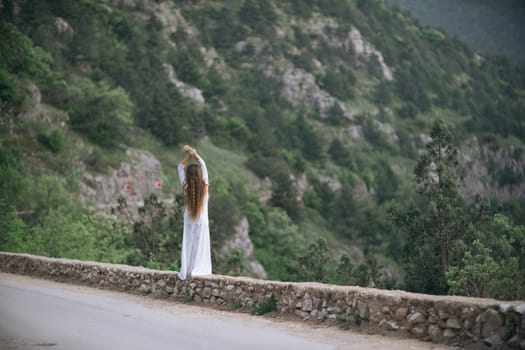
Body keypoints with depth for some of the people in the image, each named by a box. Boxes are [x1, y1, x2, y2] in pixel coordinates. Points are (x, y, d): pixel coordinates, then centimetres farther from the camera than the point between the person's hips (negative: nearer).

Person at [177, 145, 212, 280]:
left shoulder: (185, 187, -12)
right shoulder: (204, 186, -14)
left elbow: (180, 168, -1)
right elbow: (203, 166, -4)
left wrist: (188, 156, -6)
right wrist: (195, 154, -6)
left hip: (189, 222, 1)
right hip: (202, 222, -1)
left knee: (188, 246, 7)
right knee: (199, 247, 6)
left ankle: (185, 271, 7)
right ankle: (196, 270, 5)